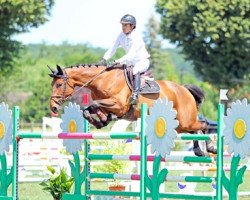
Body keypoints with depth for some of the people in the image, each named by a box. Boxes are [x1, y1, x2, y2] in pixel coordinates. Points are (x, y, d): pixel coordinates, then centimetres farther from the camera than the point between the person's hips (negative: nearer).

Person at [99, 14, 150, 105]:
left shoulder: (136, 38, -25)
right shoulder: (121, 36, -2)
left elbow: (131, 55, -35)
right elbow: (112, 49, -1)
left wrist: (118, 61, -45)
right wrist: (104, 59, -18)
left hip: (143, 61, -9)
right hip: (131, 62, 9)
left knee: (135, 70, -38)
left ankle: (135, 95, -45)